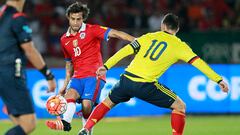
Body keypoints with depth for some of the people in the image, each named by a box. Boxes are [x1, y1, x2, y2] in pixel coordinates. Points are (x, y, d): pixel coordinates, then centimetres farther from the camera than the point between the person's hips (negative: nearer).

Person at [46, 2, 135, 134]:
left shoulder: (91, 30, -1)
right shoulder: (64, 39, 16)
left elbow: (115, 33, -11)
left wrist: (136, 41, -24)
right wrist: (65, 85, 23)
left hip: (94, 75, -4)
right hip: (77, 77, 4)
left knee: (86, 105, -22)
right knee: (70, 94, -25)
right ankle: (65, 122, -47)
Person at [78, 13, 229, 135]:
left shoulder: (149, 37, 14)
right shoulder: (179, 45, 6)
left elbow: (126, 51, 9)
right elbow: (198, 62, 0)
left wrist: (106, 66, 13)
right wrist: (219, 80, 1)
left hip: (127, 79, 4)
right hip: (146, 85, -4)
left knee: (108, 102, 29)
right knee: (180, 106, 8)